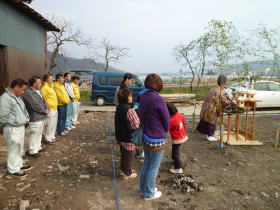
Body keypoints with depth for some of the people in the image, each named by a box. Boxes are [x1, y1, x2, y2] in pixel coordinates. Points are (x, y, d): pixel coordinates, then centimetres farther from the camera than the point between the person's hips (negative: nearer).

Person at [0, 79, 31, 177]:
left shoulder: (17, 96, 10)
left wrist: (25, 120, 11)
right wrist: (9, 125, -9)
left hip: (20, 127, 9)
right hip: (12, 129, -9)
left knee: (20, 149, 20)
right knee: (14, 150, 4)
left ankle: (19, 164, 35)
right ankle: (14, 169, 17)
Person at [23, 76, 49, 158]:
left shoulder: (38, 91, 12)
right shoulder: (28, 93, -19)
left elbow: (43, 101, 14)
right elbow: (35, 105, -23)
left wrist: (47, 109, -4)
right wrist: (44, 110, -11)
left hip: (41, 117, 10)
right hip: (35, 118, -10)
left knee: (39, 133, 20)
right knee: (34, 134, -1)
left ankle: (38, 147, 34)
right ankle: (32, 151, 10)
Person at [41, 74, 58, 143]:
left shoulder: (51, 86, 16)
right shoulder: (45, 88, -13)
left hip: (55, 108, 10)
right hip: (50, 109, -9)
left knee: (54, 124, 16)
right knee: (49, 124, -4)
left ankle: (52, 137, 29)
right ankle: (47, 139, 7)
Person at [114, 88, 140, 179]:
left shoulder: (118, 107, 3)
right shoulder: (129, 110, -26)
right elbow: (136, 125, -25)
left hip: (120, 137, 9)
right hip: (129, 138, -8)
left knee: (123, 154, 25)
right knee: (129, 155, 10)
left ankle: (123, 169, 42)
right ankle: (127, 173, 26)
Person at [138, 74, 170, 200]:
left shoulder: (143, 97, -2)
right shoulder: (158, 100, -23)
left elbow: (141, 117, 6)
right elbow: (166, 121, -13)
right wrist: (164, 133, 5)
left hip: (146, 136, 7)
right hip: (157, 139, -7)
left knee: (146, 163, 23)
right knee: (154, 167, 12)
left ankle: (143, 189, 40)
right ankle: (149, 193, 29)